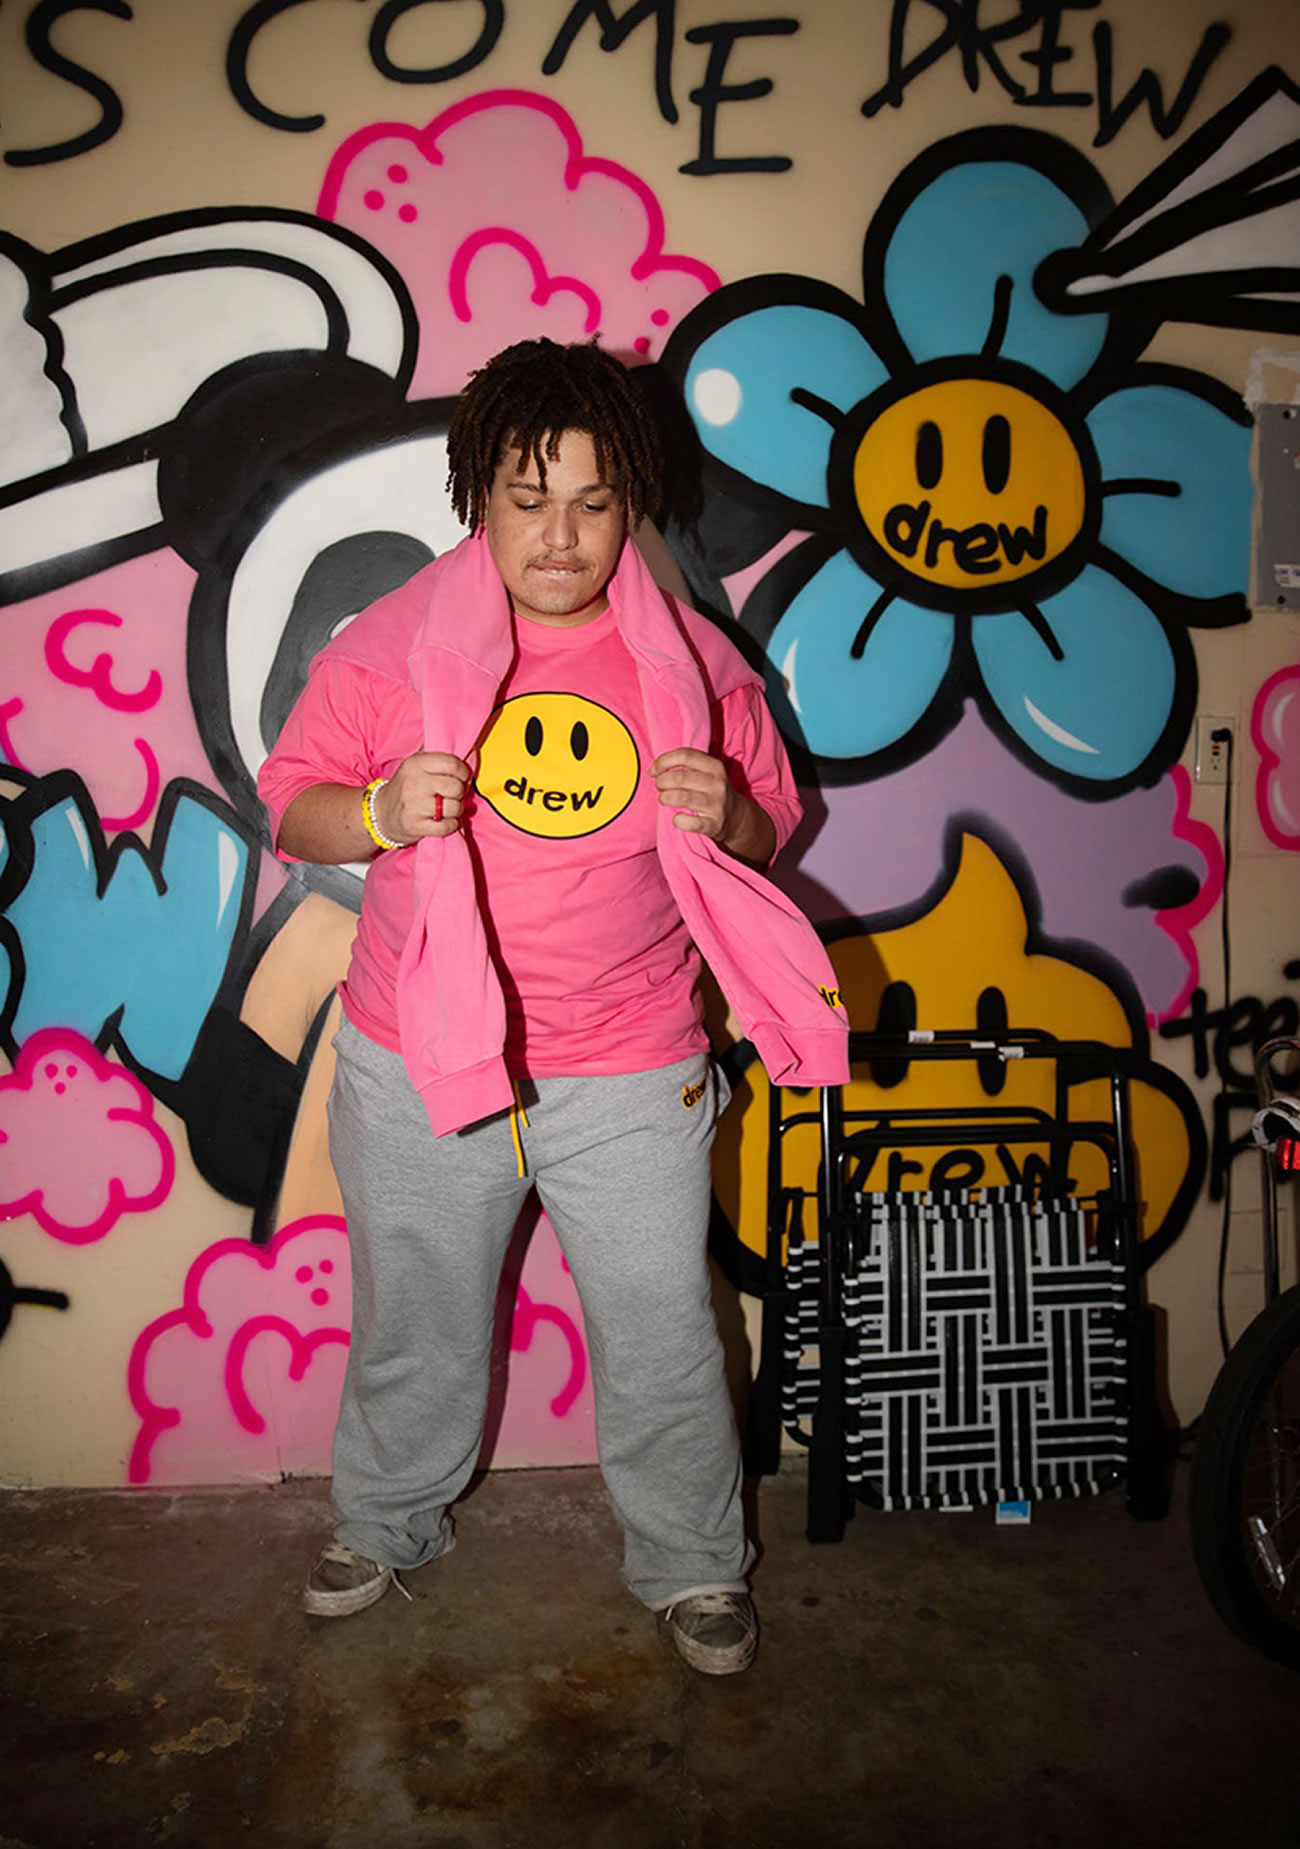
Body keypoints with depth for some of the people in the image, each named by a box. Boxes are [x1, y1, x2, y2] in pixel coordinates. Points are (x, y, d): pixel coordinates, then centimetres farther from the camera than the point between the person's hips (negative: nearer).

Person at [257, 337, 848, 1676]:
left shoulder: (693, 660, -1)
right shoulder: (390, 644, -4)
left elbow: (768, 831, 8)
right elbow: (290, 807, 0)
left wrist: (722, 818, -17)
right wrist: (383, 812, -22)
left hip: (631, 1076, 0)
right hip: (420, 1063, 1)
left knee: (662, 1339, 10)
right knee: (413, 1322, 19)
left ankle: (693, 1563, 37)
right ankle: (387, 1522, 48)